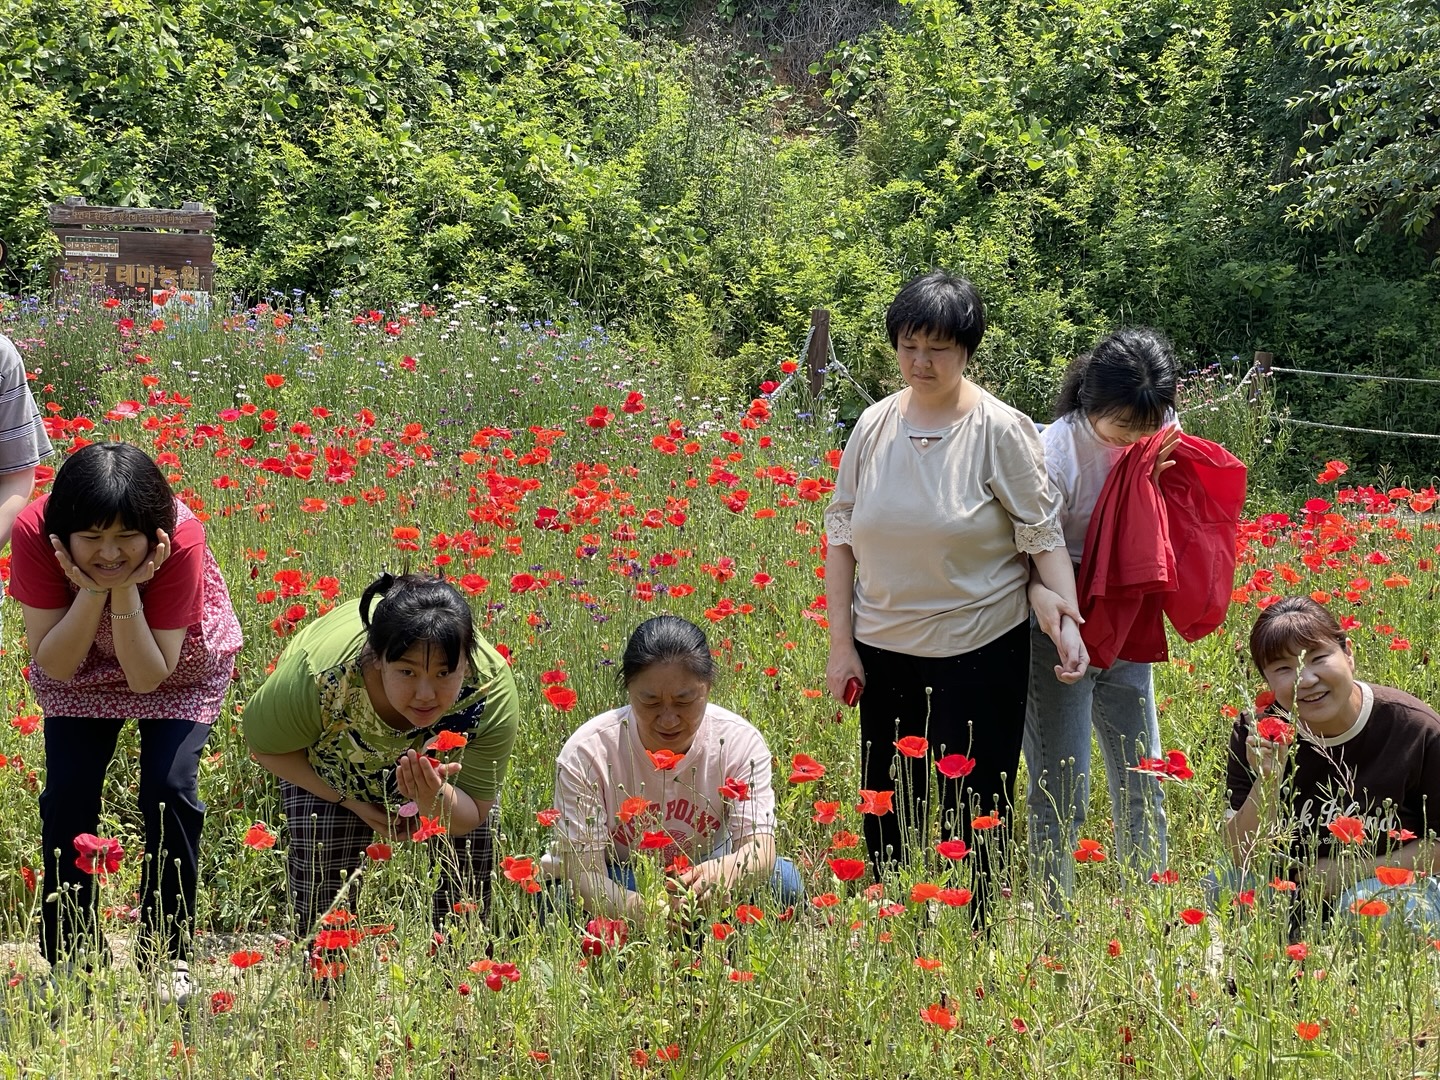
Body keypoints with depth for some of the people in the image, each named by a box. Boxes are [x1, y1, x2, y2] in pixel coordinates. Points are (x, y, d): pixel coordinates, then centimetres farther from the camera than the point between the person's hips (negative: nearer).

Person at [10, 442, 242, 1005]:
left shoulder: (182, 539, -36)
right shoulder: (35, 532, -32)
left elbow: (149, 677, -31)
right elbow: (53, 665, -27)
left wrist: (126, 591, -43)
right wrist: (94, 592, -41)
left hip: (178, 666, -1)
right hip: (78, 665, 2)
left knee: (168, 789, -15)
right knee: (67, 792, -10)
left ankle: (167, 958, 2)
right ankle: (70, 959, 6)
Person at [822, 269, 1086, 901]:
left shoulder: (999, 431, -8)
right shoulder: (875, 426, 3)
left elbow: (1042, 533, -5)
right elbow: (841, 534, 8)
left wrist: (1067, 618, -18)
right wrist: (841, 642, 5)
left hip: (978, 652, -4)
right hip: (884, 652, 4)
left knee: (971, 815, 0)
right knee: (887, 811, 9)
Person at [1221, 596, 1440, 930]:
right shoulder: (1256, 735, -9)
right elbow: (1245, 857, -13)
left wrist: (1356, 871, -16)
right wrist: (1268, 780, -29)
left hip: (1389, 883, -2)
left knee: (1367, 906, -35)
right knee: (1225, 890, -24)